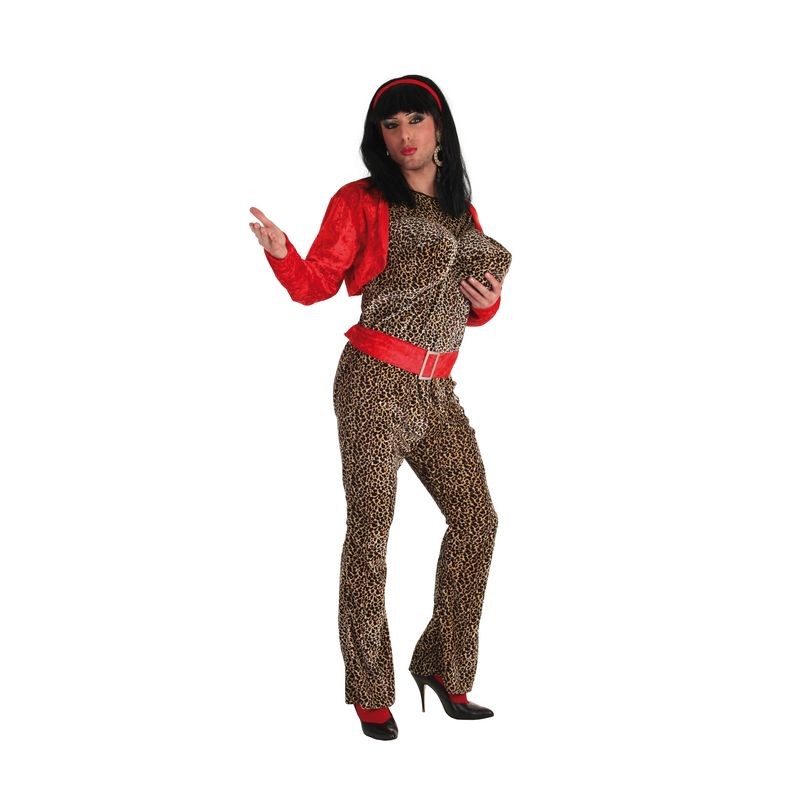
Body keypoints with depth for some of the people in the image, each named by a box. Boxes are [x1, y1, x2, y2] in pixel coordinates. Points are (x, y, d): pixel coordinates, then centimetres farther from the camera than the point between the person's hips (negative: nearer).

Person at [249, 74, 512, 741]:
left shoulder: (463, 212, 17)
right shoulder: (362, 202, 0)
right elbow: (317, 282, -8)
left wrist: (488, 301, 2)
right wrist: (283, 253, -29)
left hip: (436, 390, 6)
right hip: (376, 381, -6)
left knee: (477, 516, 5)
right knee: (371, 529, -4)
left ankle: (444, 668, 18)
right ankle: (371, 695, 6)